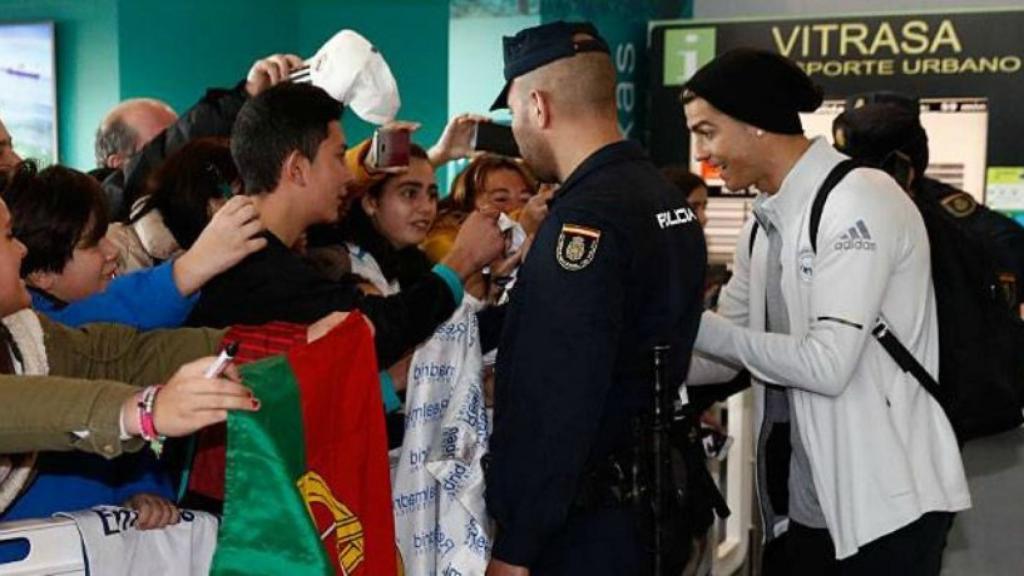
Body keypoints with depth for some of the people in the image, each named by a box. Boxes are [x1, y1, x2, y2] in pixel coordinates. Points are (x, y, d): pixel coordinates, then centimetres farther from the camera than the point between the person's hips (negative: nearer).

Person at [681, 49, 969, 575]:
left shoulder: (858, 200, -16)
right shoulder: (764, 223, 10)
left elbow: (827, 365, -24)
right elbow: (731, 352, 12)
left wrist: (688, 322, -18)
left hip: (884, 505, -8)